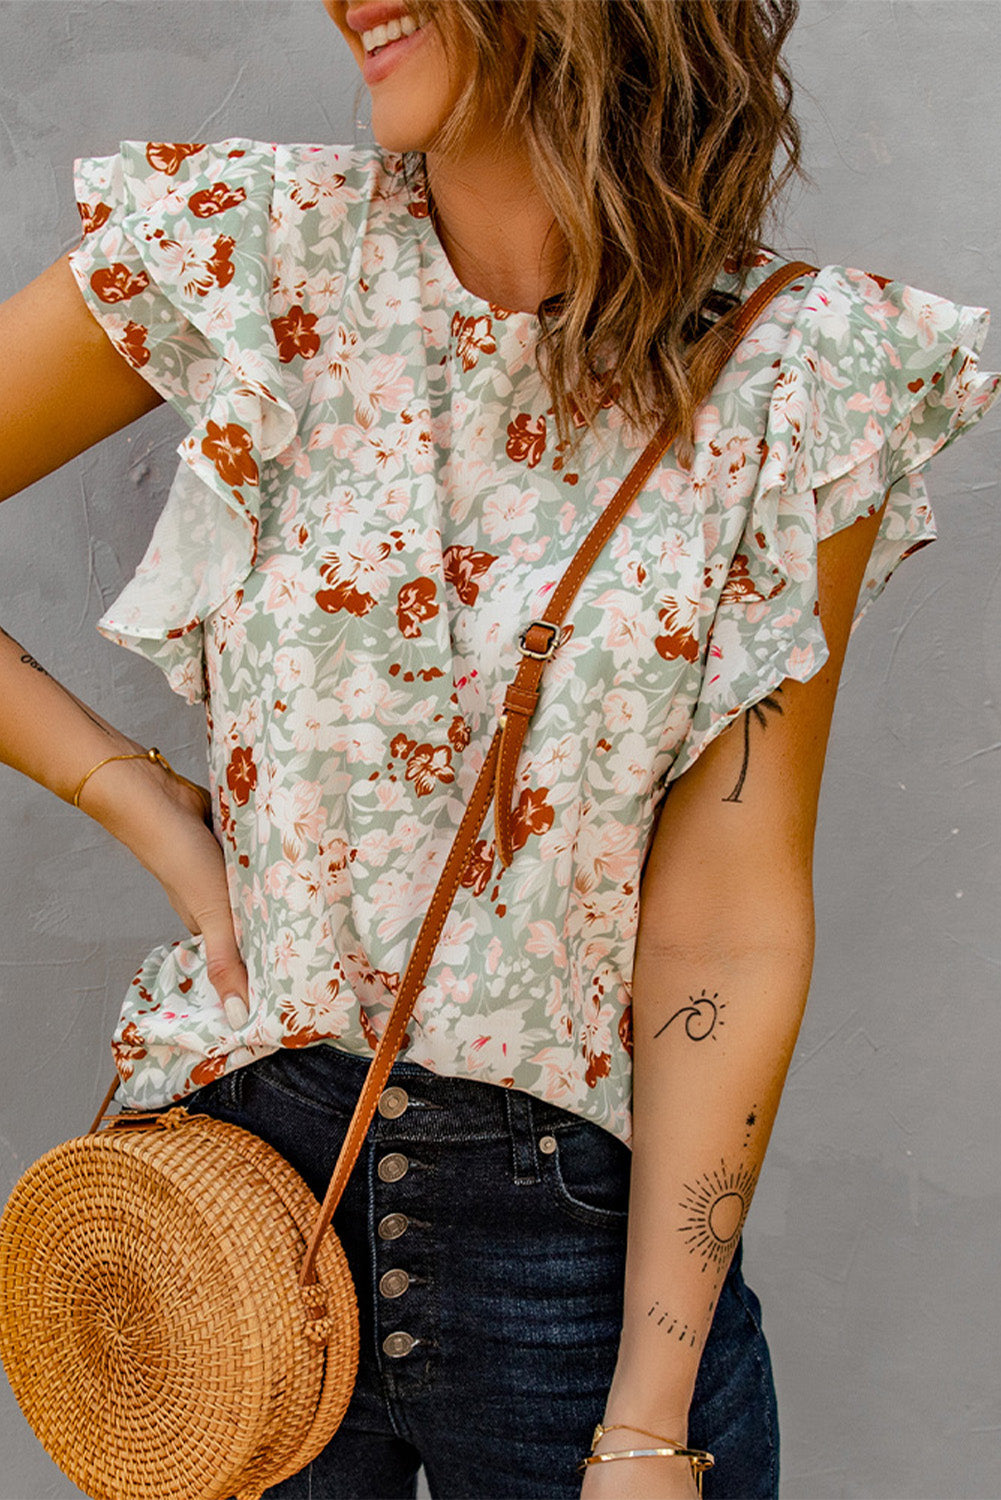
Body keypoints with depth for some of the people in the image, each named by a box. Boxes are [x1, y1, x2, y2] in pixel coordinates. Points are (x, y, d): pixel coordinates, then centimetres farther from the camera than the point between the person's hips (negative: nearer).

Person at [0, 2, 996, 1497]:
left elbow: (727, 933, -11)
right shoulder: (249, 247, -8)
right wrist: (139, 797, -8)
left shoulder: (806, 379, -9)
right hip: (239, 1192, 1)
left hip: (587, 1225, -1)